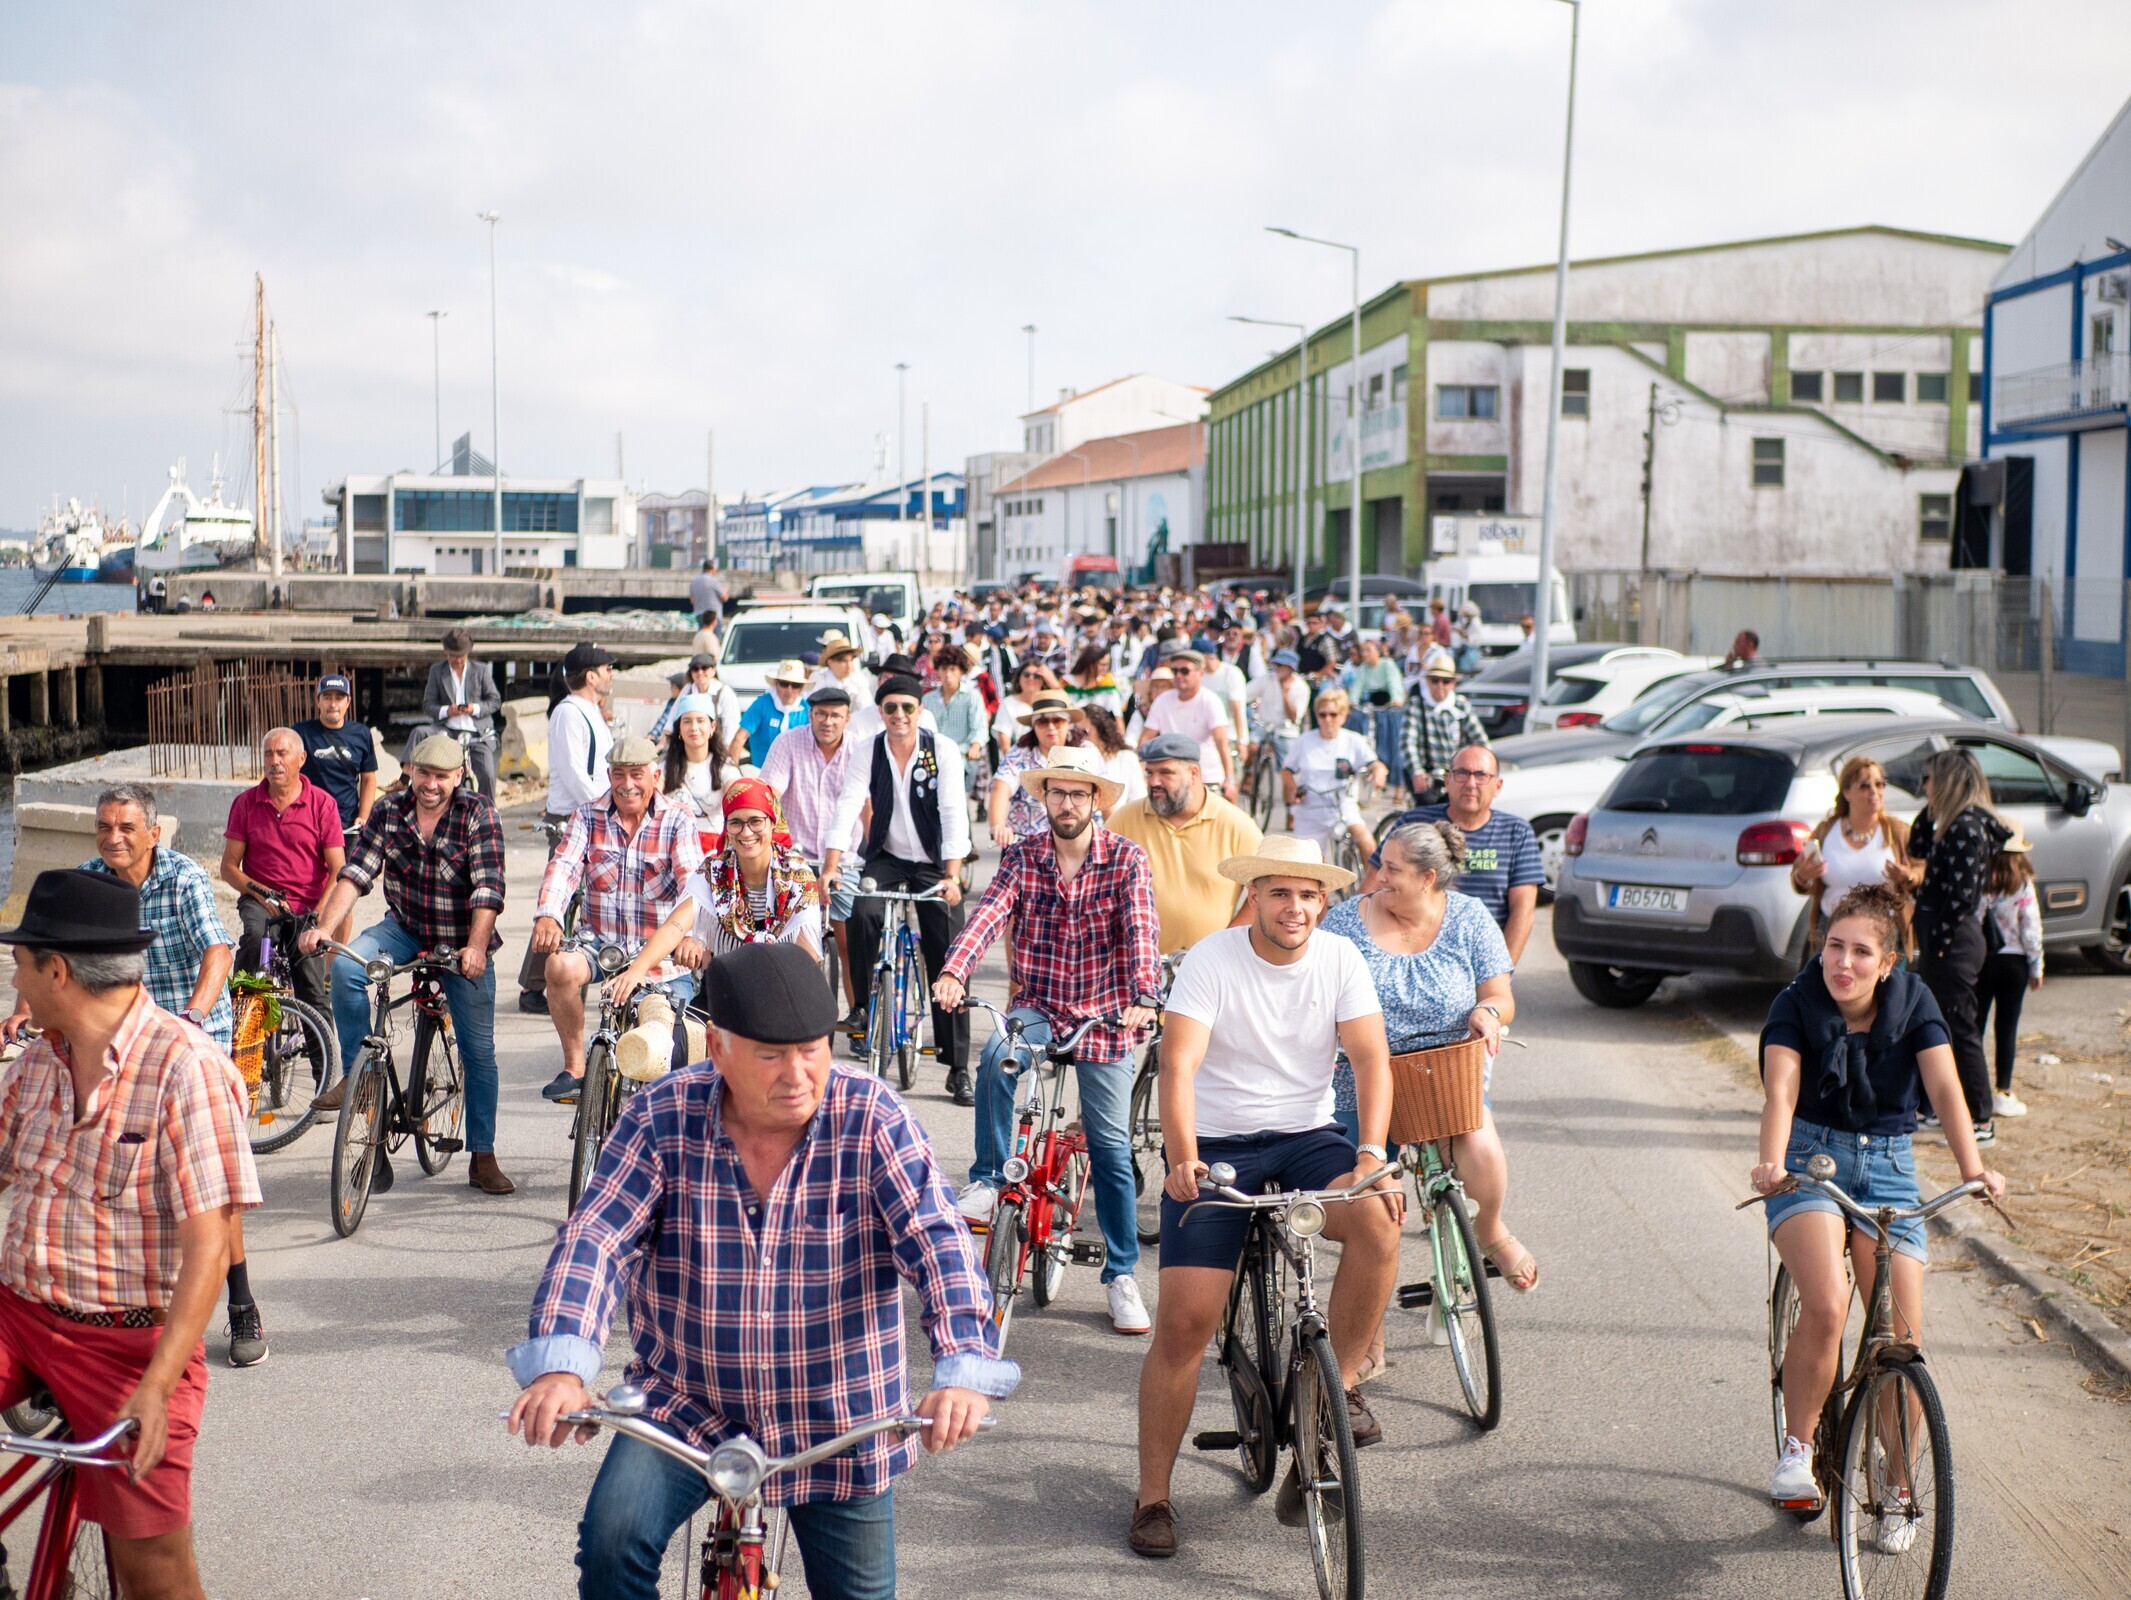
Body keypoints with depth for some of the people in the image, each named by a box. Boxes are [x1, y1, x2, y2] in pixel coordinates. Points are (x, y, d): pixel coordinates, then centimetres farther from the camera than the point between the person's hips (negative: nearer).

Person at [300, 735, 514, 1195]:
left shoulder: (478, 814, -13)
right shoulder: (389, 811, -5)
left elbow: (488, 887, -22)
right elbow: (355, 873, -12)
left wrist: (476, 947, -36)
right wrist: (324, 927, -27)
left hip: (462, 942, -2)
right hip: (405, 928, 2)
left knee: (479, 1052, 0)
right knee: (346, 965, -28)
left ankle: (483, 1158, 13)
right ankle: (354, 1075, -13)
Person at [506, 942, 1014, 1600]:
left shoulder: (872, 1119, -14)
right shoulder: (661, 1119, -10)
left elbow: (937, 1241, -22)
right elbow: (595, 1241, -17)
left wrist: (966, 1369, -39)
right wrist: (559, 1366, -35)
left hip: (839, 1426, 0)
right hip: (687, 1406, 0)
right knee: (612, 1541, -23)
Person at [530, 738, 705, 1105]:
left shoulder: (678, 821, -5)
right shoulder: (589, 816, 2)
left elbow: (691, 881, -18)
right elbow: (564, 866, -11)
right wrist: (547, 915, -32)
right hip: (599, 940, 2)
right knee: (561, 967, -30)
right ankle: (574, 1067, -14)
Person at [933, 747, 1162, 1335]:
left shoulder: (1126, 859, -7)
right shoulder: (1022, 856, -1)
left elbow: (1140, 933, -20)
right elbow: (988, 913, -17)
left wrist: (1144, 999, -38)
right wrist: (953, 971, -36)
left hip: (1103, 1015, -1)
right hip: (1037, 1006, 1)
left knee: (1111, 1147, 1)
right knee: (996, 1060, -33)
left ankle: (1121, 1274, 14)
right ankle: (989, 1179, -15)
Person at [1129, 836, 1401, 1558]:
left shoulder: (1340, 960, -2)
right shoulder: (1211, 959, -11)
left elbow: (1372, 1058, -10)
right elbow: (1178, 1064, -22)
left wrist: (1371, 1155, -26)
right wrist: (1183, 1159, -37)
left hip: (1307, 1138, 2)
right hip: (1215, 1147, -2)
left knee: (1377, 1219, -29)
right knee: (1185, 1321, -12)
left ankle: (1341, 1384, -7)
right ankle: (1153, 1496, 4)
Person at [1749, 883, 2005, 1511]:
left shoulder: (1914, 1003, -4)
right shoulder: (1797, 1004, -10)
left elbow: (1945, 1088, -15)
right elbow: (1781, 1089, -23)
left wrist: (1973, 1168, -32)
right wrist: (1771, 1163, -42)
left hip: (1888, 1165, 2)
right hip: (1810, 1157, -2)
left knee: (1903, 1339, -6)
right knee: (1826, 1305, -27)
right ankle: (1797, 1447, -5)